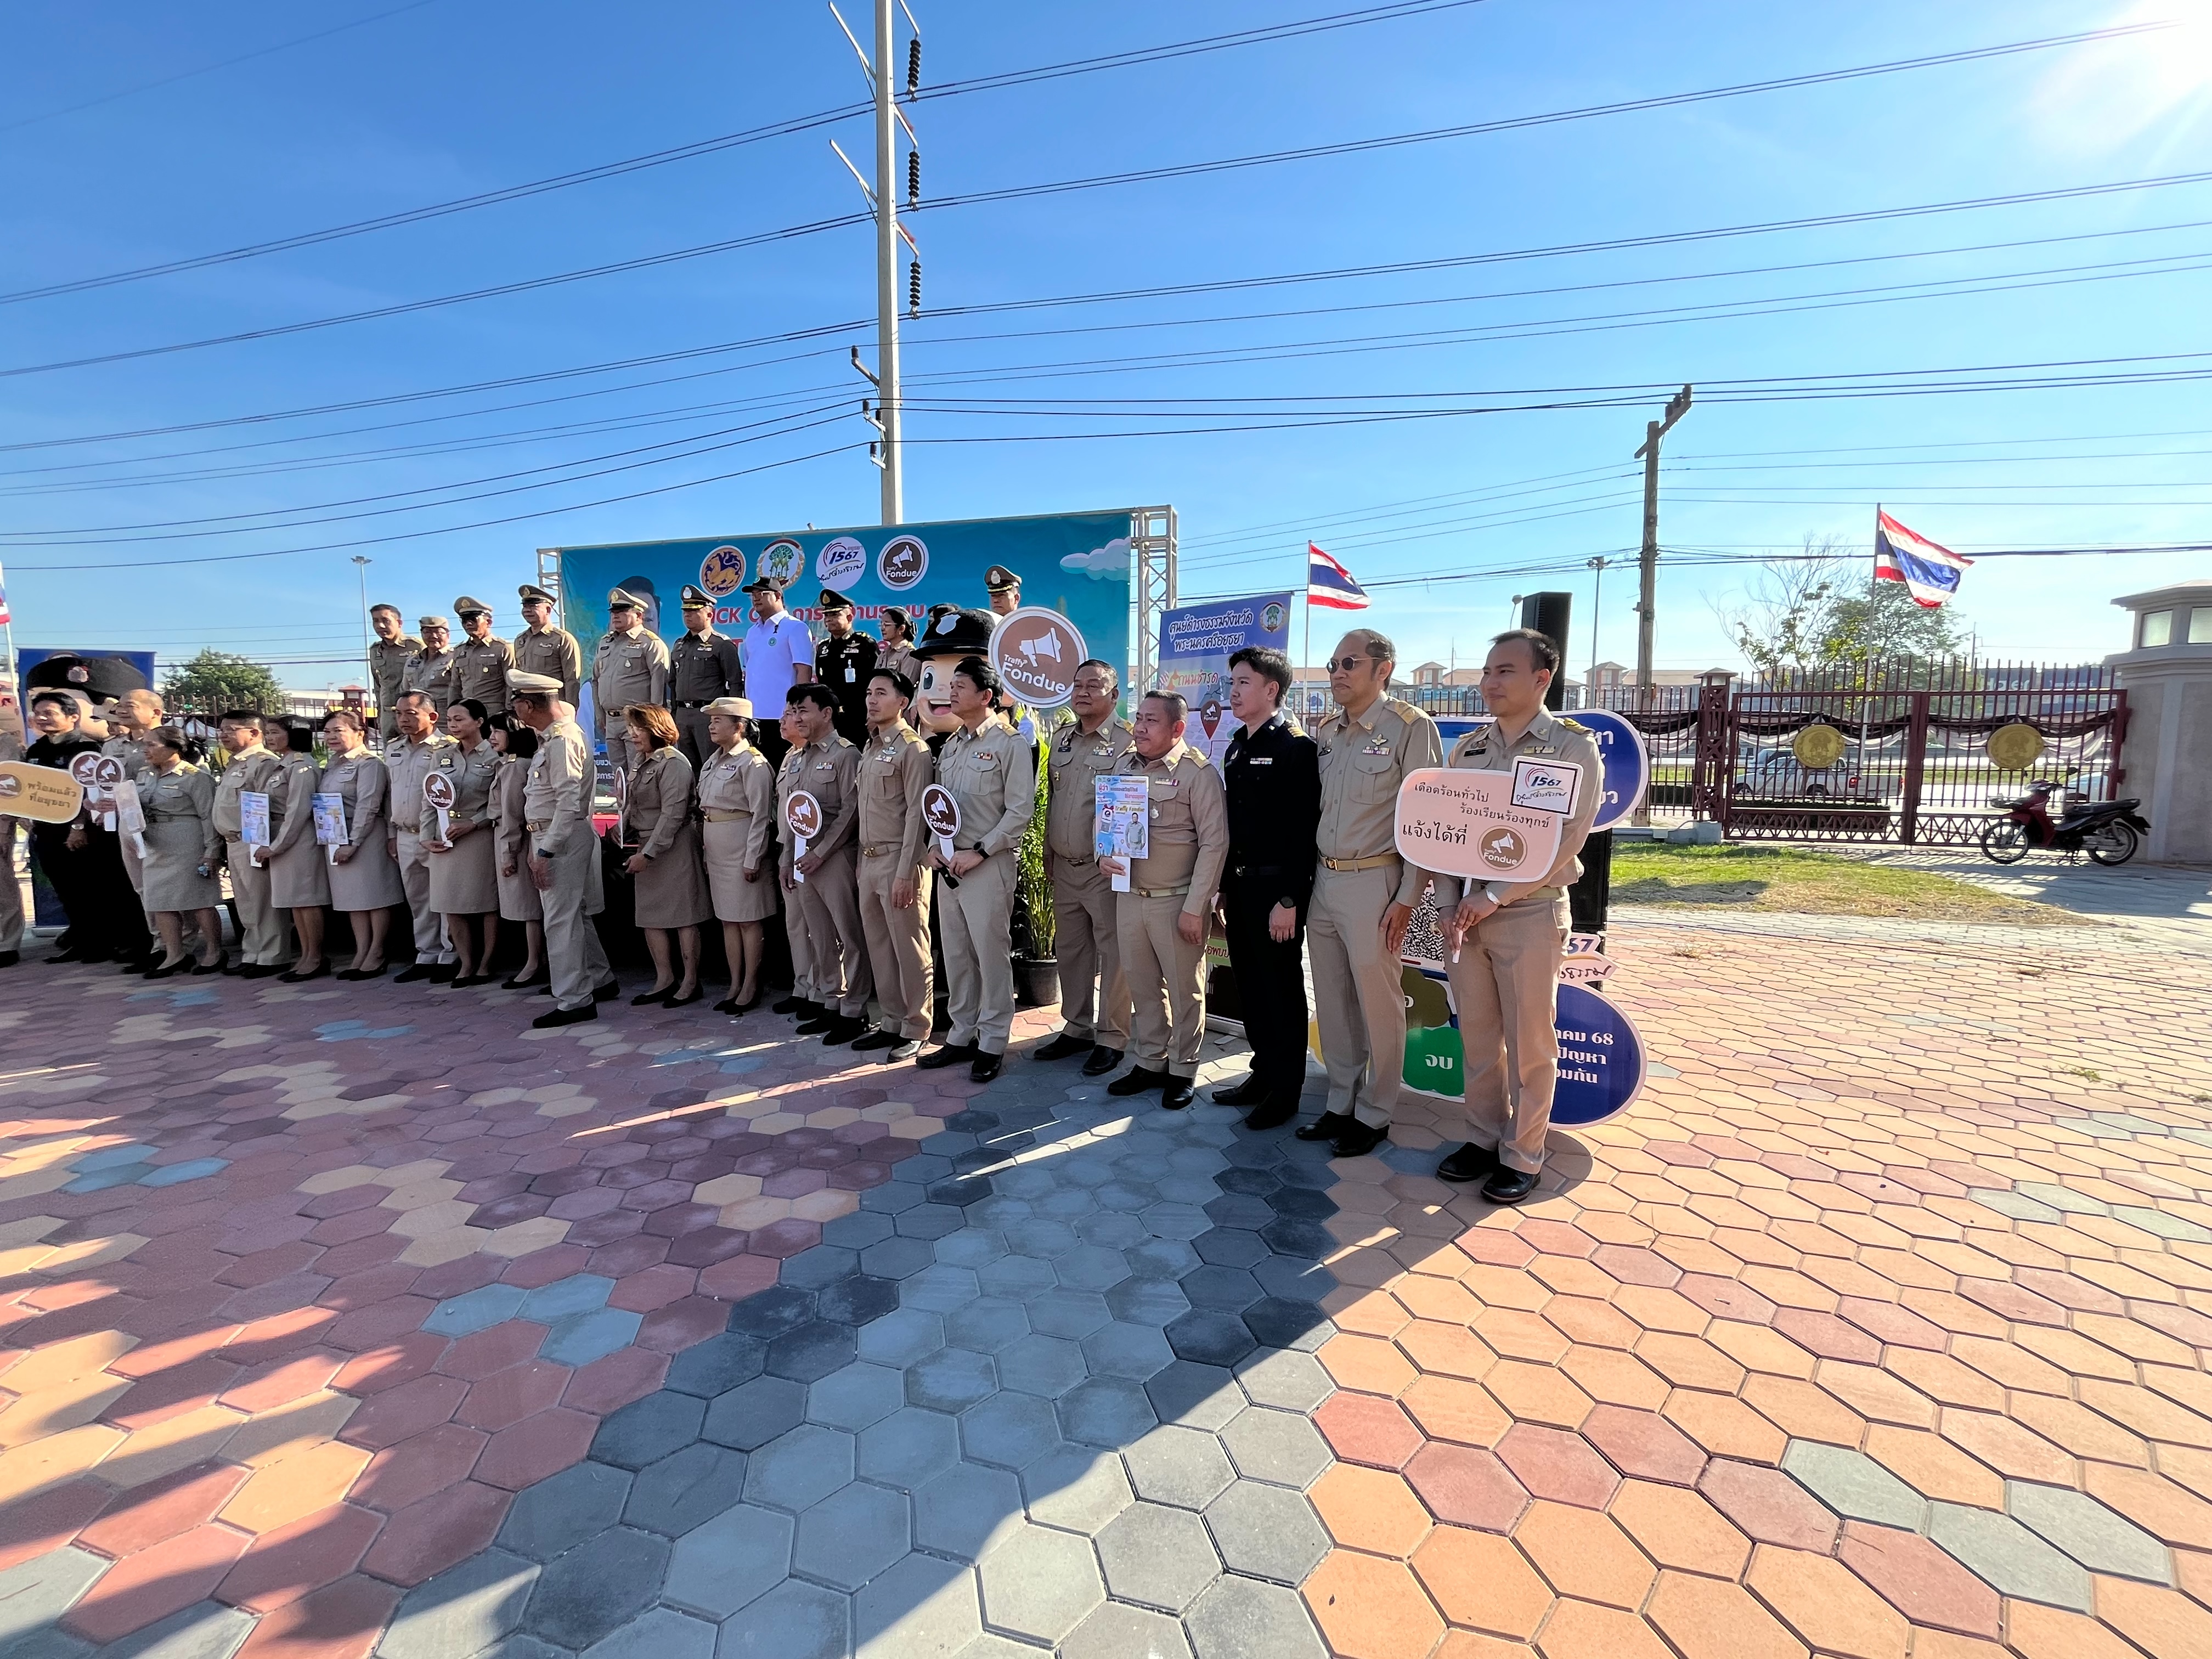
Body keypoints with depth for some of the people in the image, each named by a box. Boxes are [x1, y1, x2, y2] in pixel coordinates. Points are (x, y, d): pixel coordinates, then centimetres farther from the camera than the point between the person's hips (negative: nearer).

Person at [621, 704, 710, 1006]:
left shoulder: (673, 763, -13)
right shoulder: (639, 763, 15)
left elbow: (672, 814, -18)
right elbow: (632, 806, 23)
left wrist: (648, 853, -19)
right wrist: (624, 831, 8)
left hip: (673, 846, -9)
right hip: (645, 847, 9)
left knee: (683, 916, -1)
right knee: (649, 916, 11)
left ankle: (691, 983, 9)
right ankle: (664, 981, 21)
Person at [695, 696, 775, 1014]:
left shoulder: (752, 762, -12)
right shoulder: (715, 759, 14)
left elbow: (761, 815, -15)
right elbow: (705, 805, 18)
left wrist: (752, 859, -17)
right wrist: (704, 848, 13)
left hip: (742, 848, -9)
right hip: (716, 850, 9)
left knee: (747, 920, -1)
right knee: (728, 919, 12)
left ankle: (750, 988, 8)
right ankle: (735, 985, 20)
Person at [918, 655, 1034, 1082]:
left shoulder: (1009, 743, -7)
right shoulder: (950, 746, 15)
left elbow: (1021, 810, -13)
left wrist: (979, 852, -16)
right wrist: (933, 846, 2)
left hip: (989, 864, -7)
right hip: (949, 863, 7)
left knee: (991, 953, 0)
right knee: (956, 954, 12)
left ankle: (992, 1043, 12)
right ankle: (961, 1035, 24)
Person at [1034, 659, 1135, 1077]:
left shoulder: (1126, 740, -10)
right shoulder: (1061, 738, 12)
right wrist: (1048, 852, 16)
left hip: (1105, 868, -7)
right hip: (1063, 867, 7)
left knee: (1112, 953, 2)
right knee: (1070, 950, 16)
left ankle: (1111, 1038, 15)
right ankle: (1077, 1028, 30)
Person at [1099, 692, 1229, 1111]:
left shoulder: (1197, 773, -10)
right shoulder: (1124, 766, 8)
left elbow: (1214, 844, -12)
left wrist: (1194, 908, -15)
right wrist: (1103, 855, -3)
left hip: (1176, 900, -6)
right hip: (1129, 896, 6)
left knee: (1185, 989, 7)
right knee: (1142, 986, 16)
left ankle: (1183, 1071, 23)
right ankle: (1149, 1063, 31)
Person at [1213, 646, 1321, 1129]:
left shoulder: (1297, 746, -12)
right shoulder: (1235, 749, 13)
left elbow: (1304, 829, -18)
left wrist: (1289, 899, -21)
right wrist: (1225, 887, 14)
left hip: (1276, 888, -8)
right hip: (1238, 885, 8)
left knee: (1281, 989, 4)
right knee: (1250, 985, 15)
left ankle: (1285, 1090, 17)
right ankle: (1262, 1074, 30)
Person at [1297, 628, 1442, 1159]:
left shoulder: (1411, 728, -8)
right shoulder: (1323, 731, 10)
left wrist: (1406, 899, -12)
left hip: (1373, 883, -6)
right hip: (1322, 880, 6)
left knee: (1378, 1005, 5)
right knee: (1332, 1003, 14)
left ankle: (1374, 1115, 22)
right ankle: (1341, 1103, 30)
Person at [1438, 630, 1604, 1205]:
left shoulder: (1574, 747, -5)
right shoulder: (1467, 748, 10)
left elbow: (1565, 841, -13)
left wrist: (1494, 898, -16)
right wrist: (1451, 906, -1)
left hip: (1530, 914, -5)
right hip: (1465, 913, 5)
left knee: (1529, 1043, 5)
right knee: (1476, 1036, 12)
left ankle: (1522, 1157, 19)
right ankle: (1485, 1139, 27)